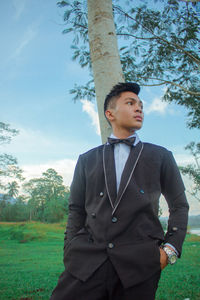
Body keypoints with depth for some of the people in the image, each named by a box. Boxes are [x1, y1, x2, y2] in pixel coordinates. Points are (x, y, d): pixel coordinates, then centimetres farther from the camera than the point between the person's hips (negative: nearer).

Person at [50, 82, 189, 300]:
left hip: (139, 264, 0)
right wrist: (71, 256, 4)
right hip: (87, 261, 1)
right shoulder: (87, 160, 15)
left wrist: (171, 249, 1)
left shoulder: (161, 156, 13)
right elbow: (76, 210, 14)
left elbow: (179, 206, 14)